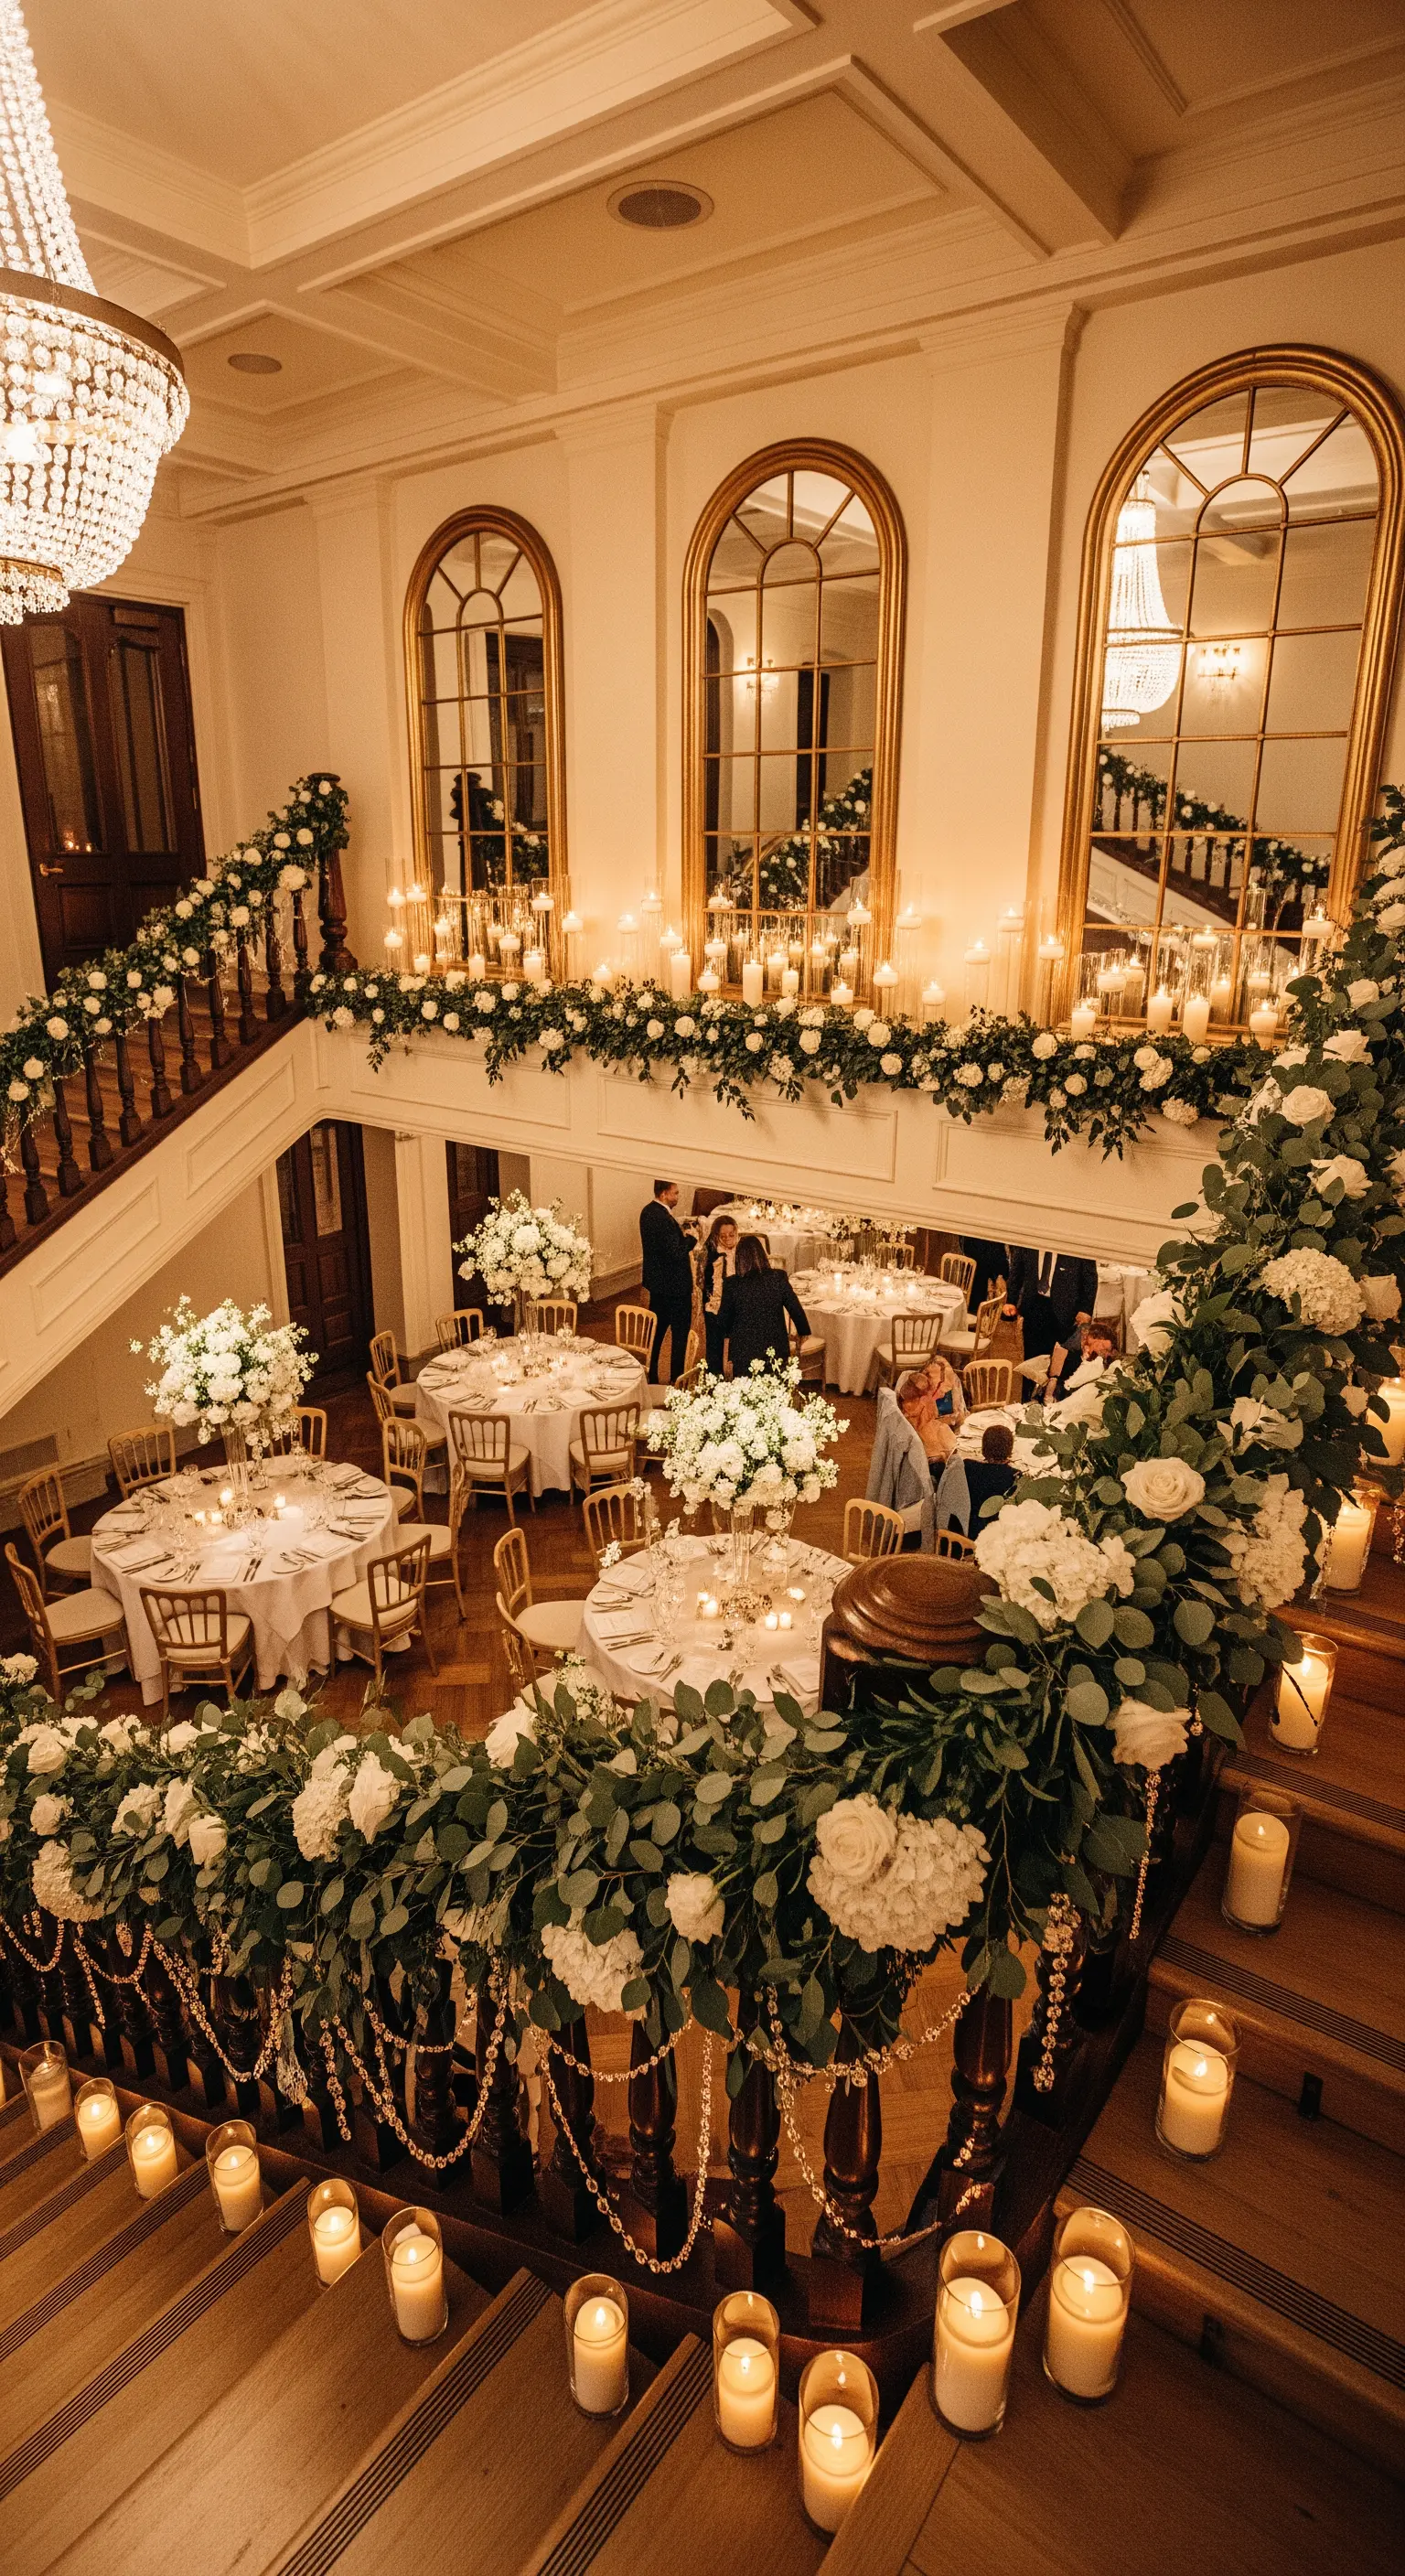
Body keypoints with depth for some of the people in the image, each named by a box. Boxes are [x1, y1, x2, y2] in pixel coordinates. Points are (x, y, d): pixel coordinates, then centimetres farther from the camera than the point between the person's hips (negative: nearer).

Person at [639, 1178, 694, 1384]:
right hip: (674, 1285, -10)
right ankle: (676, 1380, 11)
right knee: (680, 1333, 3)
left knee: (657, 1330, 17)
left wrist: (682, 1233, 1)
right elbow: (677, 1253, -26)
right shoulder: (662, 1218, -25)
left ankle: (650, 1377, 26)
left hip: (656, 1281, 10)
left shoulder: (648, 1211, 5)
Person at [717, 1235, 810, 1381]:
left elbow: (723, 1318, 1)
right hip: (775, 1350, 1)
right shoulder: (779, 1278, -10)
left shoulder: (732, 1284, -11)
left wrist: (727, 1334, 22)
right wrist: (803, 1331, 17)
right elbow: (795, 1309, -2)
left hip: (743, 1351, -1)